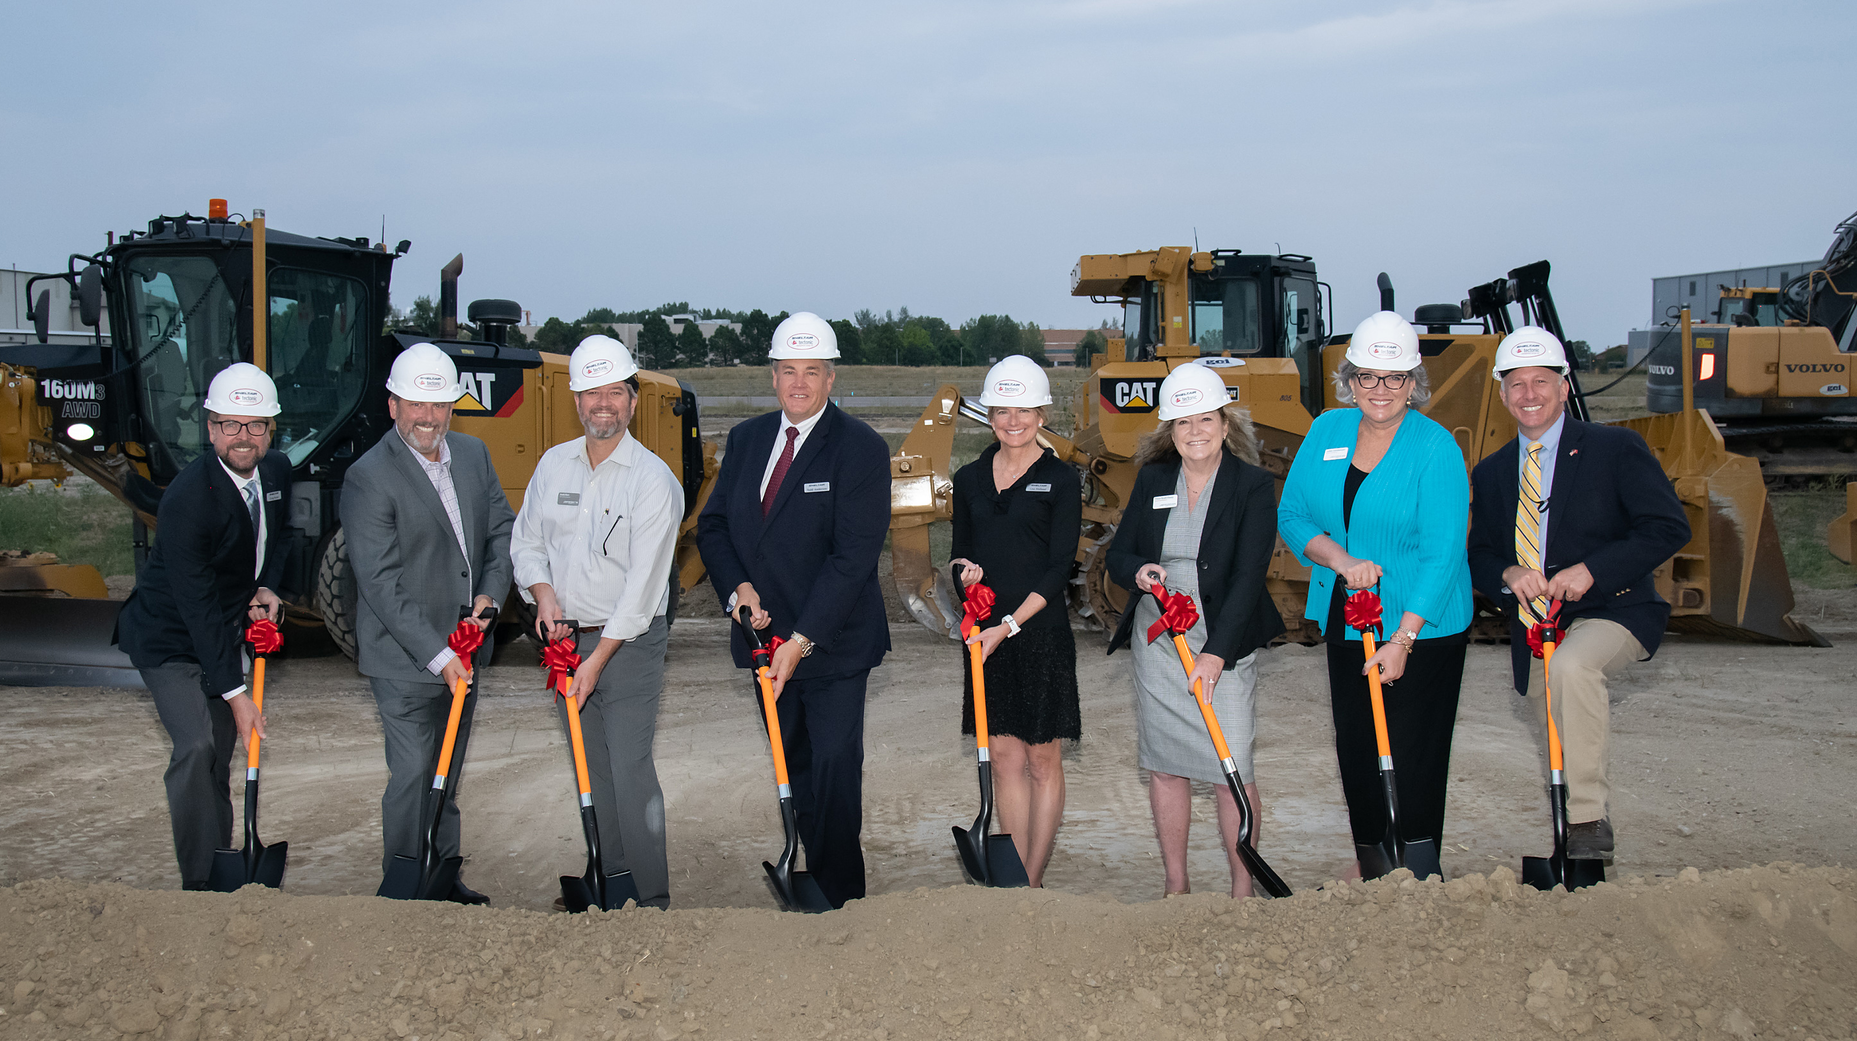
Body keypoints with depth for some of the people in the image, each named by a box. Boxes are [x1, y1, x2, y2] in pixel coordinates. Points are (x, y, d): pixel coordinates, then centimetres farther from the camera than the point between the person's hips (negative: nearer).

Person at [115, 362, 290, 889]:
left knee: (220, 754, 12)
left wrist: (266, 589, -4)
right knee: (196, 748, -22)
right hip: (170, 639, -7)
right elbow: (197, 607, -28)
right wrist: (235, 694, -28)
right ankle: (201, 884, -16)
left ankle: (223, 869, 22)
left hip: (226, 632, 7)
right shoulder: (187, 498, -28)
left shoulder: (277, 470, -6)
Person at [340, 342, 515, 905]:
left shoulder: (473, 454, 5)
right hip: (406, 658, -7)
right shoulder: (368, 478, -17)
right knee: (413, 774, -5)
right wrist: (437, 655, -23)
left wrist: (490, 592, -6)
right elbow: (382, 585, -20)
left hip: (463, 650, 7)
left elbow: (504, 530, 13)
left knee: (447, 773, 18)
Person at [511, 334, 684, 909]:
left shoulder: (653, 479, -11)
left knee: (631, 768, -10)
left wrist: (599, 658, -18)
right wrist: (543, 591, -7)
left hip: (631, 641, -5)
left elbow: (643, 582, -15)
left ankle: (653, 895, -4)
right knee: (590, 766, 9)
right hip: (567, 637, 5)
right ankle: (611, 878, 19)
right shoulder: (553, 464, 7)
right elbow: (525, 539, 15)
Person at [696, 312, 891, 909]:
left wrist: (802, 640, -22)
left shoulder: (862, 450, -11)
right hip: (764, 634, 5)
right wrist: (738, 586, -9)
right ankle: (808, 872, 25)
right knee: (789, 762, 13)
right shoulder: (746, 439, 8)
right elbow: (713, 525, 11)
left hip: (833, 643, -5)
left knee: (835, 764, -4)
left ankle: (840, 891, 8)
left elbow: (853, 557, -17)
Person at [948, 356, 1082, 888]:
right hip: (985, 634, 4)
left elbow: (1059, 568, -8)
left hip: (1041, 632, -4)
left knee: (1042, 760, 3)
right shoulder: (970, 479, 10)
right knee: (1003, 757, 7)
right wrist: (965, 569, -7)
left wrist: (1010, 625, -17)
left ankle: (1033, 884, 8)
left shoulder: (1061, 480, -3)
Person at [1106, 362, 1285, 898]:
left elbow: (1248, 577, -14)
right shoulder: (1152, 479, 5)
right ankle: (1176, 886, 20)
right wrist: (1139, 570, -14)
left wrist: (1215, 652, -23)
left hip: (1225, 644, -4)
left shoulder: (1253, 486, -7)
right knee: (1164, 766, 8)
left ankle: (1243, 890, 8)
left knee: (1232, 770, -5)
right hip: (1157, 639, 4)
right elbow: (1118, 555, 11)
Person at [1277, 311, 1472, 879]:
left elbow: (1442, 553, -16)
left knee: (1412, 753, -2)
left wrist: (1402, 640, -20)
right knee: (1355, 746, 11)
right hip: (1345, 619, 5)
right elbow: (1292, 514, 6)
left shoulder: (1436, 447, -12)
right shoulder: (1327, 431, 4)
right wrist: (1340, 559, -14)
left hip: (1422, 628, -5)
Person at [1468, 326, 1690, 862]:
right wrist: (1508, 574, -12)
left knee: (1572, 664, -36)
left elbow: (1668, 528, -10)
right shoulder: (1491, 472, 12)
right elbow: (1479, 556, 13)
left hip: (1611, 612, -6)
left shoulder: (1616, 448, -4)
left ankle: (1590, 820, -28)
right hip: (1534, 626, 6)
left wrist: (1591, 570, -20)